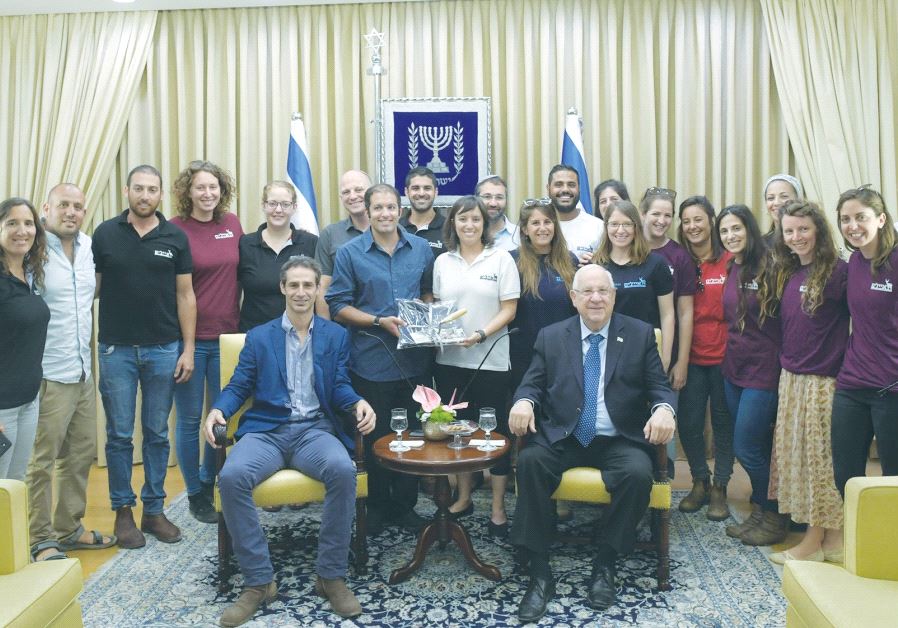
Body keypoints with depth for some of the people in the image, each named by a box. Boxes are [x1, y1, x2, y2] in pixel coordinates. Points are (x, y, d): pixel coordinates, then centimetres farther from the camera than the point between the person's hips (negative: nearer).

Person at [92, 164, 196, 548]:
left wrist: (188, 349, -2)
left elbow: (185, 296, 3)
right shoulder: (104, 234, 1)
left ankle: (154, 509, 21)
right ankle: (123, 511, 20)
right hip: (116, 350, 0)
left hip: (163, 350, 1)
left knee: (157, 433, 9)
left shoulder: (175, 238, 2)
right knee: (119, 435, 7)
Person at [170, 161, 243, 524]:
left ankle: (207, 481, 34)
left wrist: (238, 322, 11)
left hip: (226, 335, 4)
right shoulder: (175, 230, -8)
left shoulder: (232, 224, 5)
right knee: (190, 419, 8)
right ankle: (195, 494, 25)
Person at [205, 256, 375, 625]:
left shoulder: (336, 336, 14)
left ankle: (331, 575, -15)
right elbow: (239, 386, 10)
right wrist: (218, 410, -11)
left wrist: (359, 403, -17)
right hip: (266, 430, 1)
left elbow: (339, 387, 6)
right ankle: (259, 581, -14)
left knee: (343, 470, -33)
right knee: (232, 476, -30)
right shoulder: (259, 337, 15)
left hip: (315, 430, 0)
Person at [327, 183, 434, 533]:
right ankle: (377, 506, 27)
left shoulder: (421, 249, 6)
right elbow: (337, 307, -4)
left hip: (415, 360, 3)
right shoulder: (349, 253, -3)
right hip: (371, 363, -3)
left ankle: (405, 505, 27)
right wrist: (379, 322, -15)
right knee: (377, 438, 9)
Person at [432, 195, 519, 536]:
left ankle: (498, 508, 15)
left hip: (491, 359, -3)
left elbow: (509, 309, -4)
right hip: (449, 359, 3)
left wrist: (480, 335, -18)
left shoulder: (501, 259, 0)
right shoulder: (442, 262, 10)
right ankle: (464, 497, 30)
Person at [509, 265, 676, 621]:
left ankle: (604, 565, -9)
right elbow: (533, 383, 7)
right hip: (562, 438, 1)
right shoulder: (551, 336, 10)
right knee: (529, 461, -28)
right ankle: (539, 572, -18)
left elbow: (659, 386, 4)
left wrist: (664, 408, -19)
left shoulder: (640, 334, 7)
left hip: (619, 441, 0)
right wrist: (523, 401, -17)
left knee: (639, 473, -31)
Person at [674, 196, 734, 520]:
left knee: (723, 422, 9)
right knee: (688, 423, 5)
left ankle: (719, 488, 24)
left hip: (724, 355, -2)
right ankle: (700, 482, 26)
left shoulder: (731, 260, -4)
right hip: (692, 356, 2)